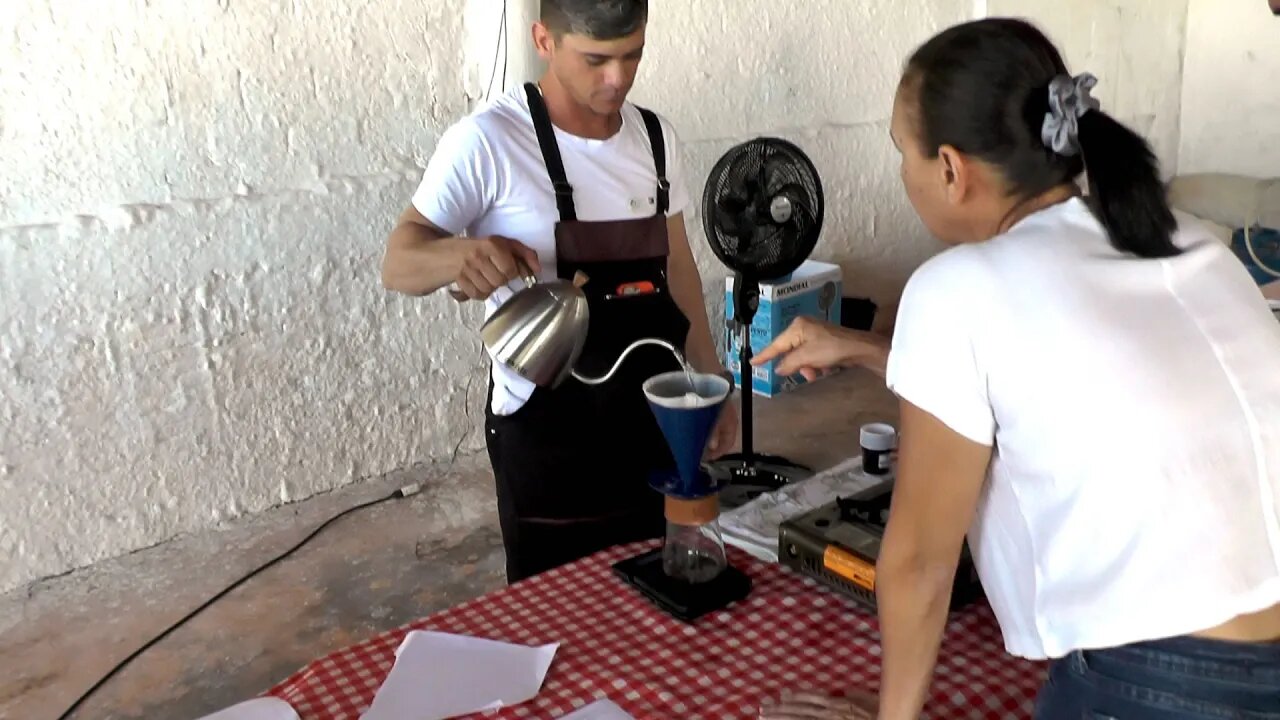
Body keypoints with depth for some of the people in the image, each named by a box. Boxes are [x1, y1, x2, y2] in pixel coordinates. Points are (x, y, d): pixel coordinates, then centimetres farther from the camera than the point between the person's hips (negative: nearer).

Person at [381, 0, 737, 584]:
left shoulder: (656, 137, 3)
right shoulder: (489, 141, -15)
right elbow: (398, 265, -15)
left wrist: (711, 380, 12)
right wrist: (458, 255, -37)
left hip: (653, 413, 5)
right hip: (545, 428, -5)